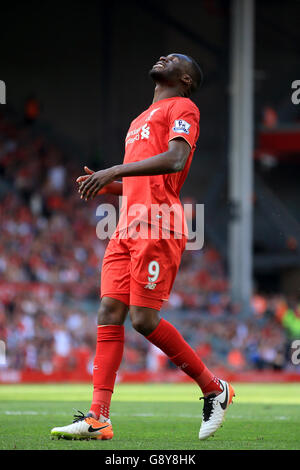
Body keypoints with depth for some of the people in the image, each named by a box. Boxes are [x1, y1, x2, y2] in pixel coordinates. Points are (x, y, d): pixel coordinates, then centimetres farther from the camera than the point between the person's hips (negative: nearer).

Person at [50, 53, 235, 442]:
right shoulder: (141, 120, 29)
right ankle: (98, 417, -10)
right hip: (127, 230, 8)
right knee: (109, 314, -4)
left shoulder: (182, 108, 1)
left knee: (143, 319, -13)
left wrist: (115, 170, -20)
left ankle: (214, 389, 4)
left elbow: (175, 160, -17)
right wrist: (109, 185, 15)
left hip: (157, 229, -8)